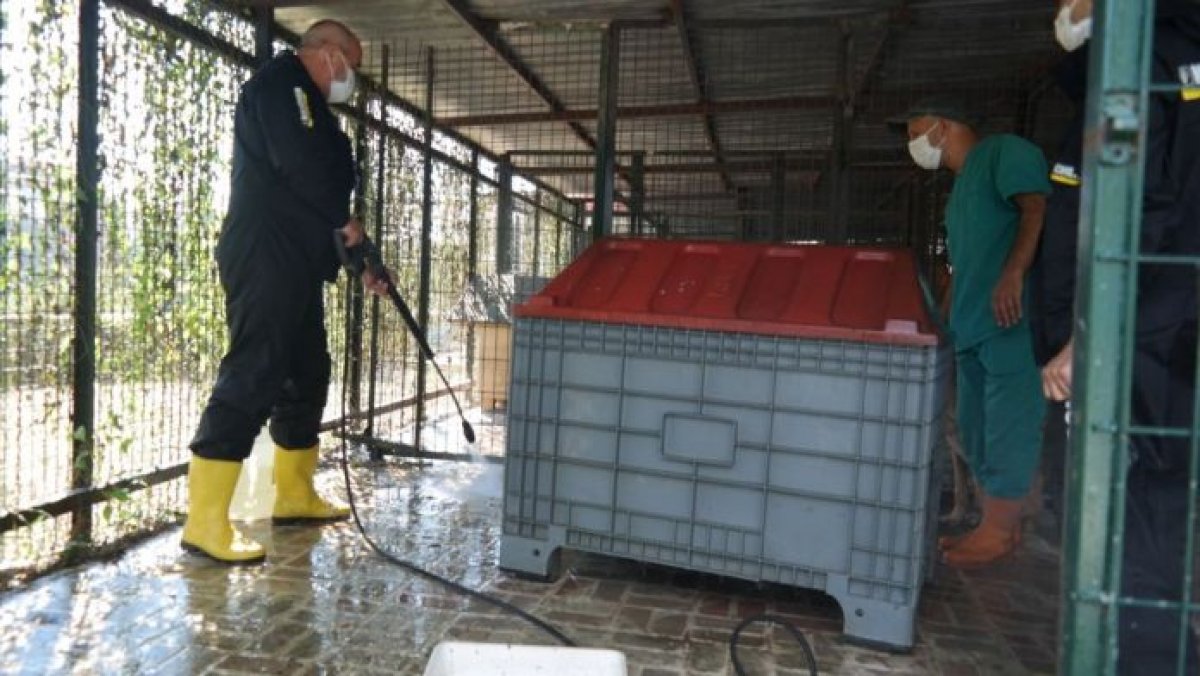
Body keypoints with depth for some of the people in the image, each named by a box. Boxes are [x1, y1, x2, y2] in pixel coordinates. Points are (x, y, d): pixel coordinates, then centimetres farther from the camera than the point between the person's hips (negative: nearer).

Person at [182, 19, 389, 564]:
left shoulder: (312, 108, 26)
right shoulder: (279, 82, -3)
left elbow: (326, 189, 25)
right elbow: (297, 164, -20)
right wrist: (345, 219, -6)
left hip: (296, 264, 10)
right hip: (263, 258, -10)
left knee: (307, 376, 13)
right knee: (250, 376, -14)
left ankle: (294, 495, 24)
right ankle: (205, 522, -11)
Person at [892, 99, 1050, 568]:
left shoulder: (1005, 151, 0)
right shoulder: (961, 185, 26)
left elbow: (1038, 208, -16)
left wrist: (1013, 273, -28)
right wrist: (948, 320, 23)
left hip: (1012, 321, -10)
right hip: (972, 326, 10)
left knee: (1007, 427, -4)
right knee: (978, 428, 12)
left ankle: (997, 532, 4)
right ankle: (1002, 524, 22)